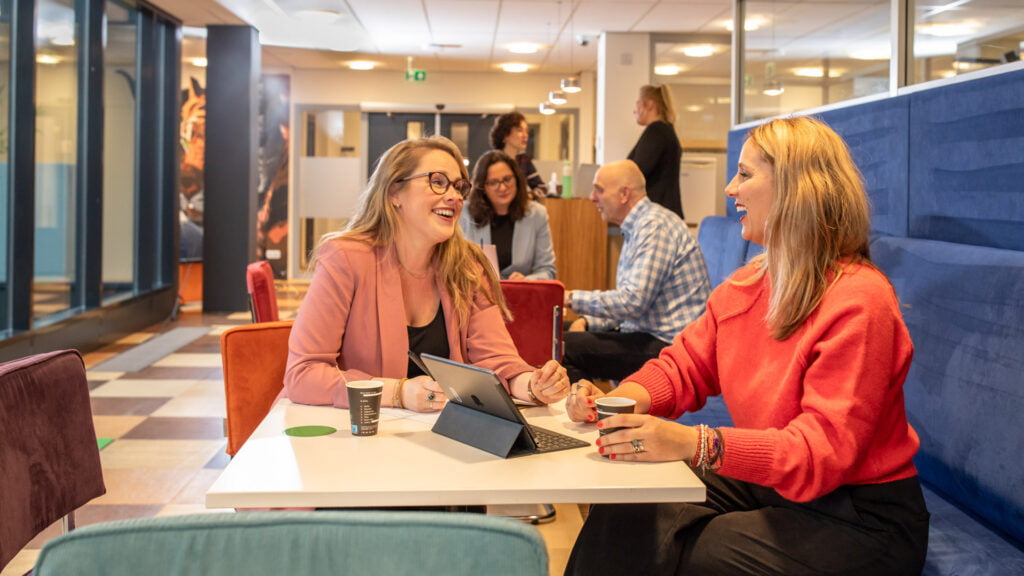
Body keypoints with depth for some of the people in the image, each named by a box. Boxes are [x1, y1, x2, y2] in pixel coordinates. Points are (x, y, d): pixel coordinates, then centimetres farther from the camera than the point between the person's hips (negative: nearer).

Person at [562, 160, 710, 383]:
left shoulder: (655, 227, -14)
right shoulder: (637, 228, 18)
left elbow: (633, 301, -23)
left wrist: (573, 298, -13)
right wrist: (586, 321, 7)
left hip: (668, 345, -11)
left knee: (564, 347, -20)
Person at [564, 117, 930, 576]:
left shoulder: (858, 302, -22)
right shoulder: (746, 285, 5)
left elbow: (825, 448, -29)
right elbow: (683, 367, 7)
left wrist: (694, 443, -40)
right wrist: (614, 401, -15)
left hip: (859, 519, -7)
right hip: (764, 484, 7)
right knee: (621, 517, -8)